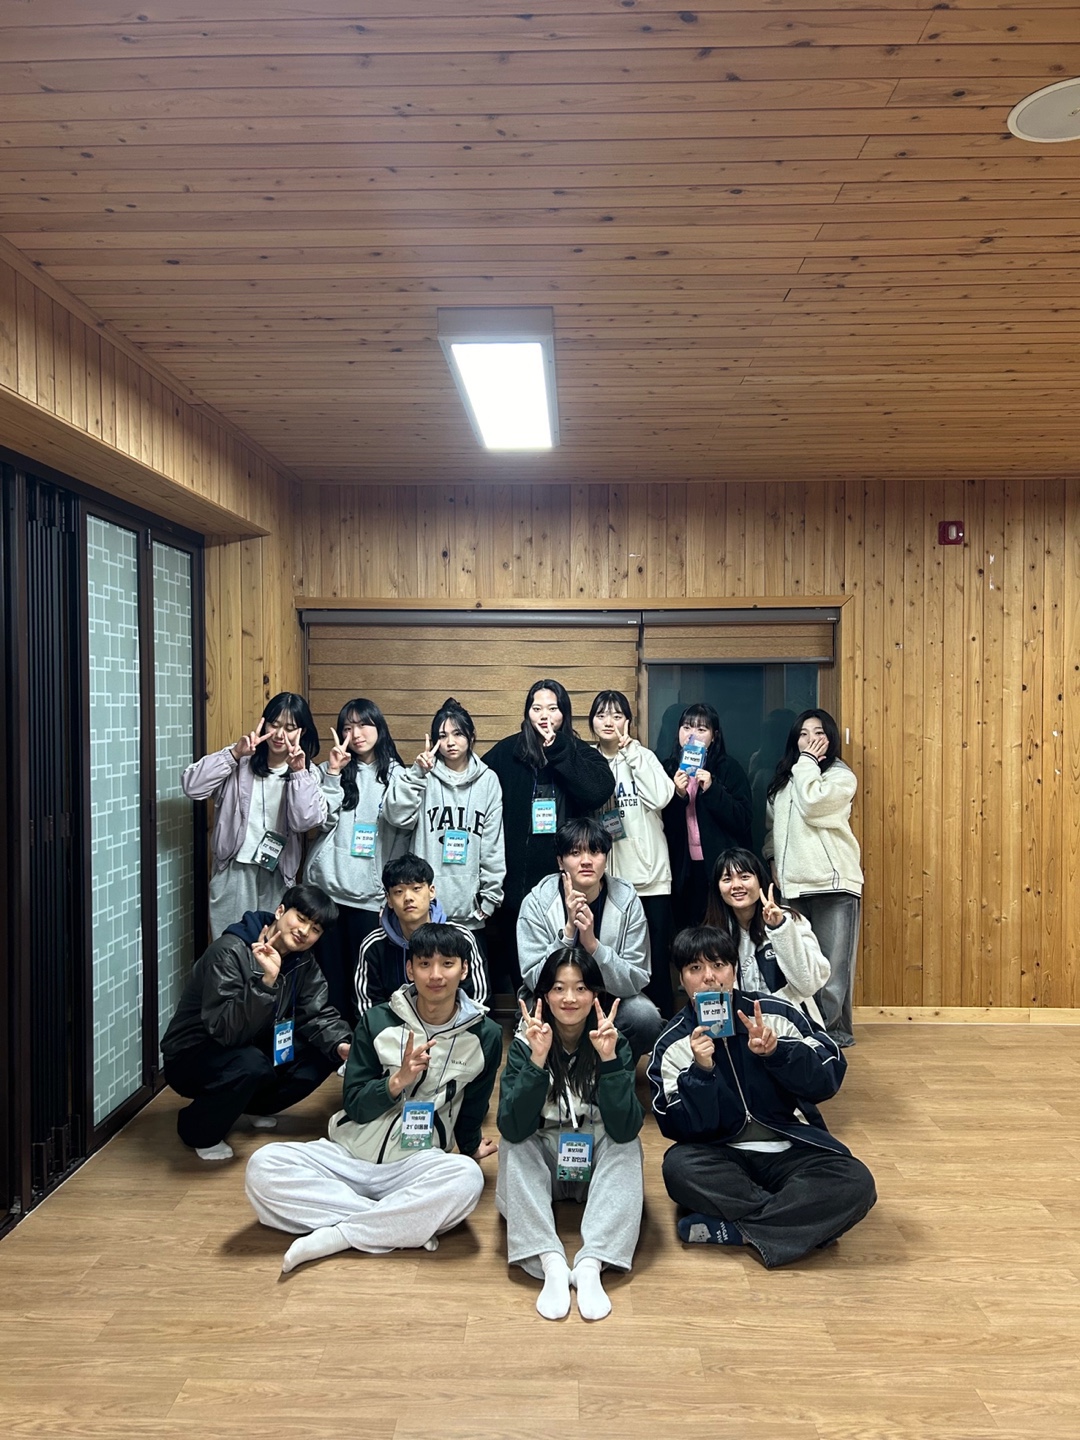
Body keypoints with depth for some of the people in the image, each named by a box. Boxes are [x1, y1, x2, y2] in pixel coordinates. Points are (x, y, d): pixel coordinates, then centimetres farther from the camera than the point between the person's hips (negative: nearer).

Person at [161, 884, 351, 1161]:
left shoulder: (303, 964, -2)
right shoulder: (229, 952, -26)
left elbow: (319, 1016, -9)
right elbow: (226, 1030, -34)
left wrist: (341, 1044, -29)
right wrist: (267, 980, -44)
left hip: (253, 1048, 7)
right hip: (191, 1057, -7)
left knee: (325, 1051, -11)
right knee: (250, 1064, -37)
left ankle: (253, 1107, 12)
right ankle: (199, 1130, -7)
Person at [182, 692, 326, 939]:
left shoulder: (307, 773, 4)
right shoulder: (242, 762, -1)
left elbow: (305, 821, -11)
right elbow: (192, 786, -11)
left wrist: (298, 772, -17)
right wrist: (234, 753, -17)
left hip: (277, 876, 1)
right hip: (234, 871, -1)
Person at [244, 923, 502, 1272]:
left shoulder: (485, 1036, 2)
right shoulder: (377, 1022, 0)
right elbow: (355, 1106, -3)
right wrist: (398, 1080, -17)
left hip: (417, 1164, -1)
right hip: (349, 1155, 2)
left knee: (468, 1178, -36)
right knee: (263, 1166, -25)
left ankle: (336, 1234, -24)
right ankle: (407, 1225, -22)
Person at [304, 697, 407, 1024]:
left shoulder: (396, 774, 4)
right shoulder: (331, 771, 8)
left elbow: (403, 822, 1)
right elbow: (321, 821, -4)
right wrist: (333, 774, -11)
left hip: (371, 894, -1)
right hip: (327, 887, 1)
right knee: (331, 975, 7)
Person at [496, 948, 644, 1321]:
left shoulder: (614, 1042, -14)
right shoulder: (525, 1044, -15)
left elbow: (624, 1129, -26)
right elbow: (513, 1129, -28)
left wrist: (609, 1058, -37)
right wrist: (537, 1059, -38)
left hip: (598, 1165, 0)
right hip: (541, 1165, 0)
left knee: (627, 1146, -29)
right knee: (513, 1148, -29)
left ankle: (591, 1265, -36)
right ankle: (551, 1263, -36)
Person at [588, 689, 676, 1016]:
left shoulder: (642, 757, 5)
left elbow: (661, 797, -12)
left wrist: (632, 753, -8)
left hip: (649, 874, -1)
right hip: (604, 877, 1)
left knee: (657, 956, -1)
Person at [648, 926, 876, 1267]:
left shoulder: (777, 1014, -2)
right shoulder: (673, 1046, -1)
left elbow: (829, 1079, -9)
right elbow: (682, 1129, -9)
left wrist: (776, 1051, -26)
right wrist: (701, 1071, -25)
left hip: (791, 1148, 1)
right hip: (723, 1158, 0)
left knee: (856, 1183, -27)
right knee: (678, 1166, -32)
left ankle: (733, 1230, -22)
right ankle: (808, 1220, -22)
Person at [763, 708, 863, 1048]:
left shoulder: (841, 776, -2)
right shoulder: (784, 778, 17)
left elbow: (812, 805, -19)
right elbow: (772, 823, 22)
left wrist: (807, 763, -9)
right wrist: (774, 859, 11)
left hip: (833, 880, -5)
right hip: (794, 882, 5)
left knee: (832, 962, -2)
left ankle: (833, 1029, 7)